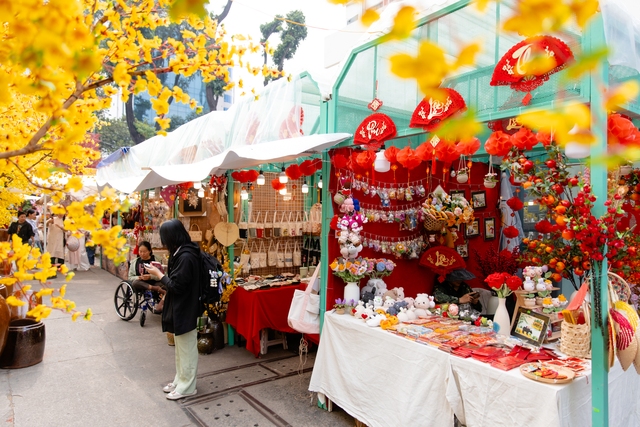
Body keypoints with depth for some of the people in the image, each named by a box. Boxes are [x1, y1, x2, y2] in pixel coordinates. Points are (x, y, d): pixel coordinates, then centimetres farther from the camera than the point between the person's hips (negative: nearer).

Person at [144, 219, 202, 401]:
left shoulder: (186, 257, -25)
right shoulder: (181, 253, 6)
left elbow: (176, 285, -24)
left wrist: (158, 274, -13)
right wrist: (162, 270, 3)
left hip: (185, 310, -10)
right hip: (180, 308, 10)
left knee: (186, 349, 5)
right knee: (181, 348, 21)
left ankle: (187, 387, 19)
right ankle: (180, 380, 36)